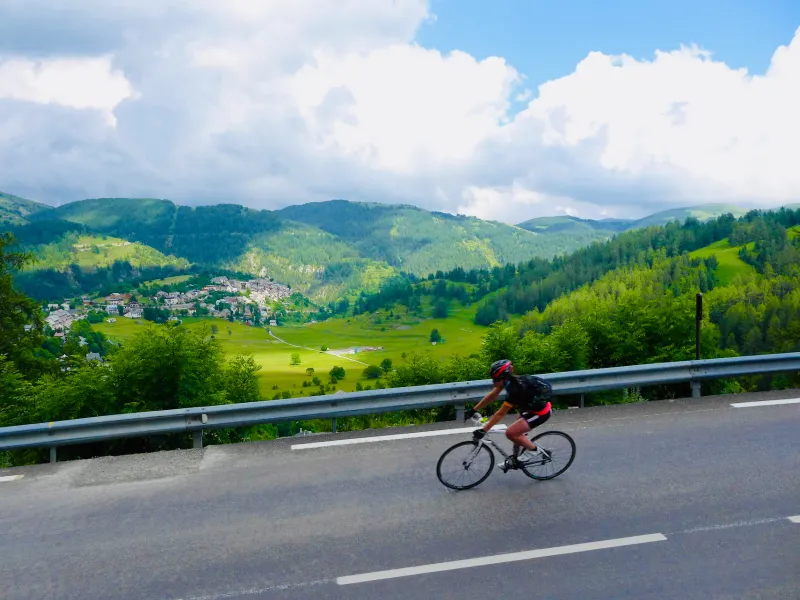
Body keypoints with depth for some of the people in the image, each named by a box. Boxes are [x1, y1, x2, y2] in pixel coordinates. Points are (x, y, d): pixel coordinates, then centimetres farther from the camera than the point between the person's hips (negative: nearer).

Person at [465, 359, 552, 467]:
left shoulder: (515, 389, -32)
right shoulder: (509, 380, -9)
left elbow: (500, 414, -28)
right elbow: (491, 396, 1)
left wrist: (483, 430, -25)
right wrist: (473, 410, 2)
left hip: (541, 412, -9)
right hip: (531, 406, 9)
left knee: (510, 432, -14)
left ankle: (534, 450, 5)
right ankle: (516, 458, 32)